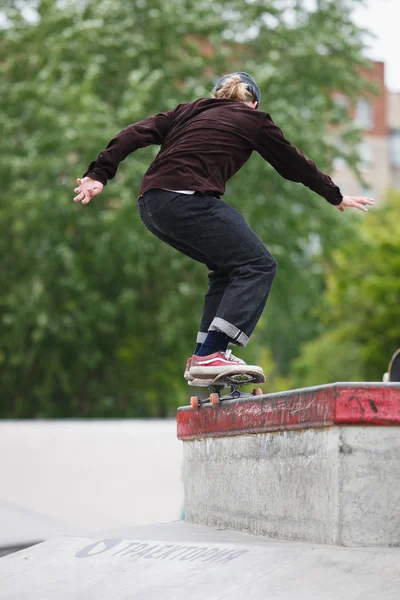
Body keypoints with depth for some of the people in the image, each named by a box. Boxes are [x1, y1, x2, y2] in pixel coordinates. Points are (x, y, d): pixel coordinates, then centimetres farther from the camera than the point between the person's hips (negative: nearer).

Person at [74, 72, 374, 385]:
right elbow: (294, 163, 24)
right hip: (188, 199, -7)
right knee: (258, 265, -3)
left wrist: (99, 174, 8)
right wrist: (336, 197, 36)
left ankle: (205, 354, 14)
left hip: (151, 204, 7)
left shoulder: (188, 111, 27)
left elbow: (136, 134, 14)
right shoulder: (252, 119, 15)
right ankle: (210, 356, -17)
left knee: (229, 267, 20)